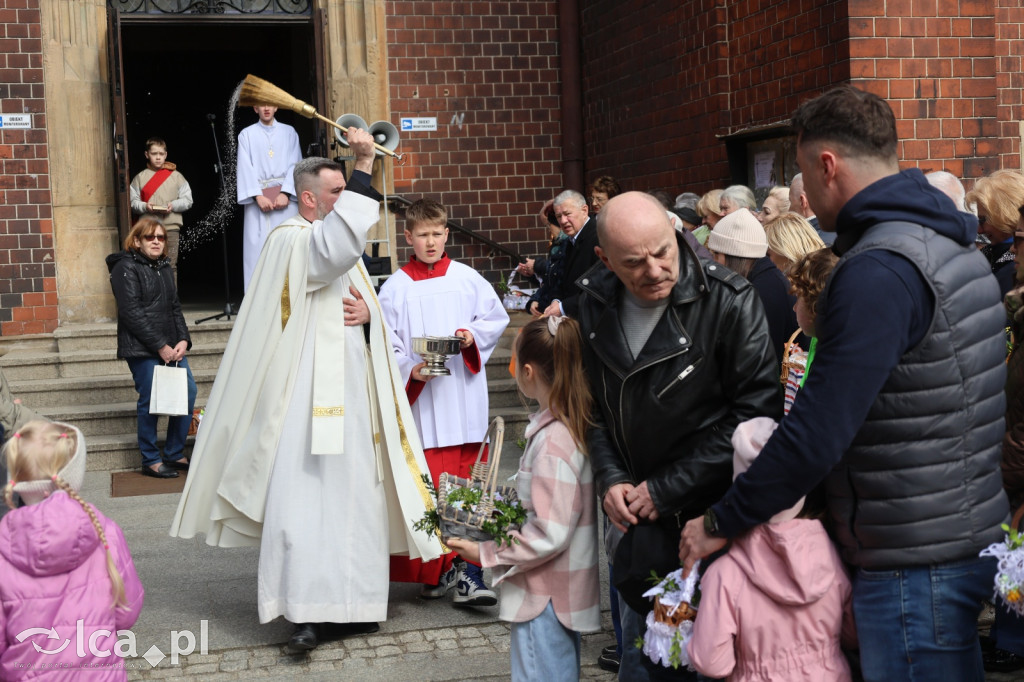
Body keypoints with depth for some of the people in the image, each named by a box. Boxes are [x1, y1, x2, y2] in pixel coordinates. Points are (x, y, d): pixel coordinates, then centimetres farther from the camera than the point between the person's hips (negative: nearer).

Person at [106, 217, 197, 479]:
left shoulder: (164, 268, 19)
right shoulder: (126, 268, -6)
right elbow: (131, 312, -14)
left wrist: (183, 340, 1)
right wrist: (160, 346, -16)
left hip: (171, 346, 8)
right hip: (143, 349, -8)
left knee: (188, 392, 2)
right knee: (150, 401, -6)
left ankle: (174, 454, 15)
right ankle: (151, 461, 7)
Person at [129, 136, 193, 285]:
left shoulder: (176, 176, 9)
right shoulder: (140, 177, 9)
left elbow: (187, 200, 7)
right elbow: (133, 202, 7)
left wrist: (173, 205, -11)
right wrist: (145, 206, -13)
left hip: (171, 226, 0)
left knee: (170, 266, -1)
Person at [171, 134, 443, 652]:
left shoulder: (343, 246, 19)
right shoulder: (291, 241, -8)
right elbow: (336, 245, -33)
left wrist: (368, 314, -3)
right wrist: (364, 165, -30)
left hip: (350, 394, 9)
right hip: (308, 397, -9)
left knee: (353, 498, 9)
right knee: (303, 500, -11)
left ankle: (348, 602, 16)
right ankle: (305, 613, -9)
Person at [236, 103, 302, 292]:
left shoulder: (289, 132, 12)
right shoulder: (247, 134, 11)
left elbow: (294, 165, 4)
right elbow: (245, 168, 2)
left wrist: (285, 193, -11)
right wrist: (258, 196, -11)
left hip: (285, 198, 0)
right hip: (258, 197, 0)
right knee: (258, 248, -6)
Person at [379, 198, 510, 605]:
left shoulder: (467, 279, 7)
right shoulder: (396, 287, 4)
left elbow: (497, 318, 12)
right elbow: (385, 343, 1)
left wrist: (473, 335, -7)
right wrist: (411, 369, -15)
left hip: (463, 400, 1)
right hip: (420, 400, -1)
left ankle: (467, 571, 1)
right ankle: (433, 569, 11)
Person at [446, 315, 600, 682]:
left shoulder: (552, 442, -25)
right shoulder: (574, 425, 3)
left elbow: (549, 536, -24)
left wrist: (487, 553, -15)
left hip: (544, 598, -9)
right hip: (567, 593, 10)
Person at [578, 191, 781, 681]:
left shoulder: (730, 302, -17)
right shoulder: (596, 306, 0)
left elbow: (756, 412, -19)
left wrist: (666, 490, -16)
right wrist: (610, 479, -4)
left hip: (712, 515, -5)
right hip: (638, 519, 5)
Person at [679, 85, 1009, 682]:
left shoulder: (878, 271, -23)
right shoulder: (955, 243, 9)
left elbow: (817, 434, -26)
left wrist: (722, 522, -15)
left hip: (916, 565, -10)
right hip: (971, 536, 10)